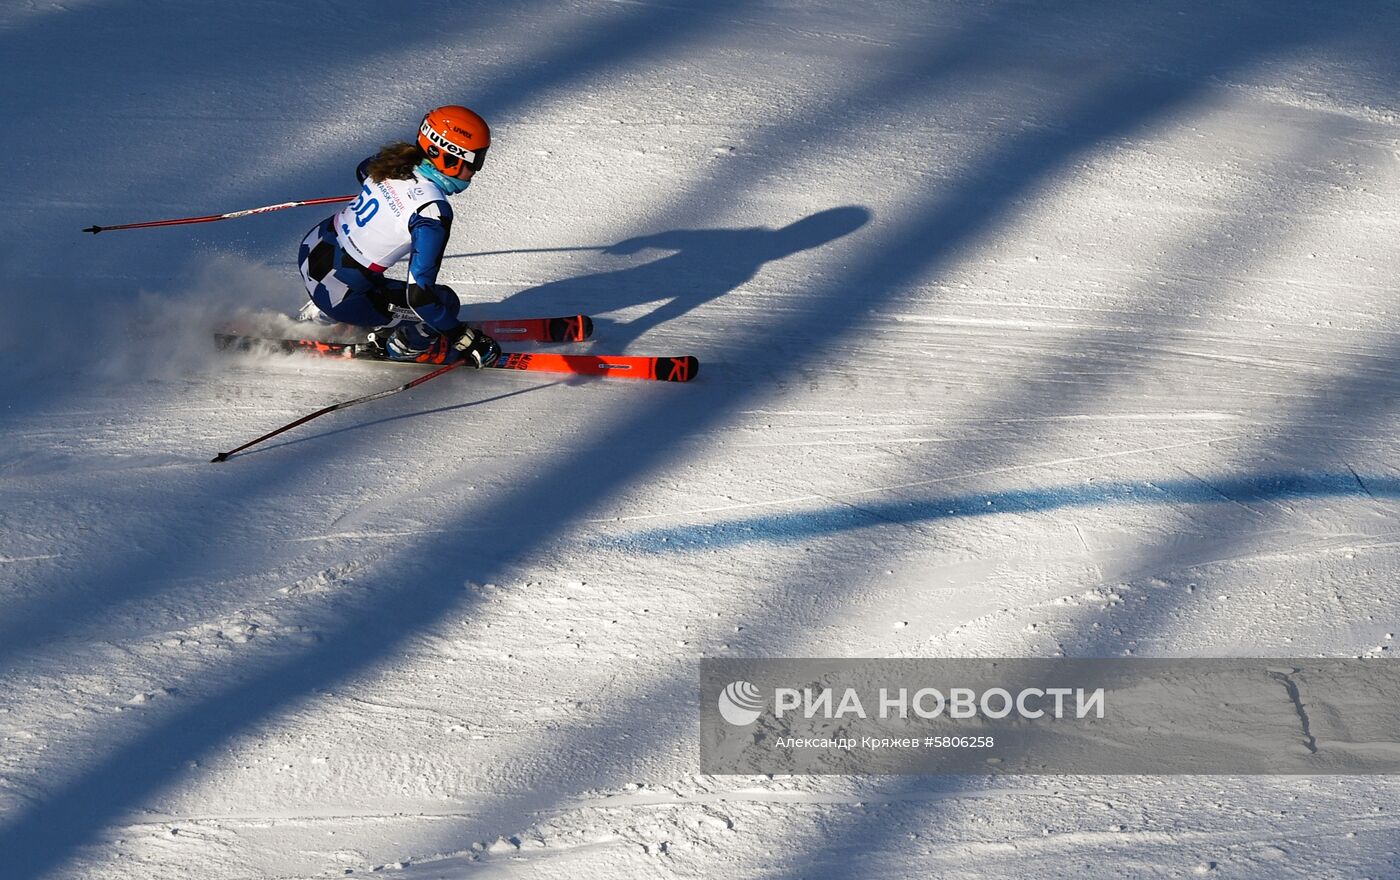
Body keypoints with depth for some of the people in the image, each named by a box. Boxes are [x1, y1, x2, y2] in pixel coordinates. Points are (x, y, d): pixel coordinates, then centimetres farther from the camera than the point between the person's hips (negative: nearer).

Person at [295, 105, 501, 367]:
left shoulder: (397, 157, -6)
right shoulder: (433, 212, -27)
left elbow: (363, 171, 21)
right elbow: (419, 294, -26)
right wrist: (464, 339, -16)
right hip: (339, 294, -7)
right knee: (444, 301, 1)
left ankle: (317, 316, 34)